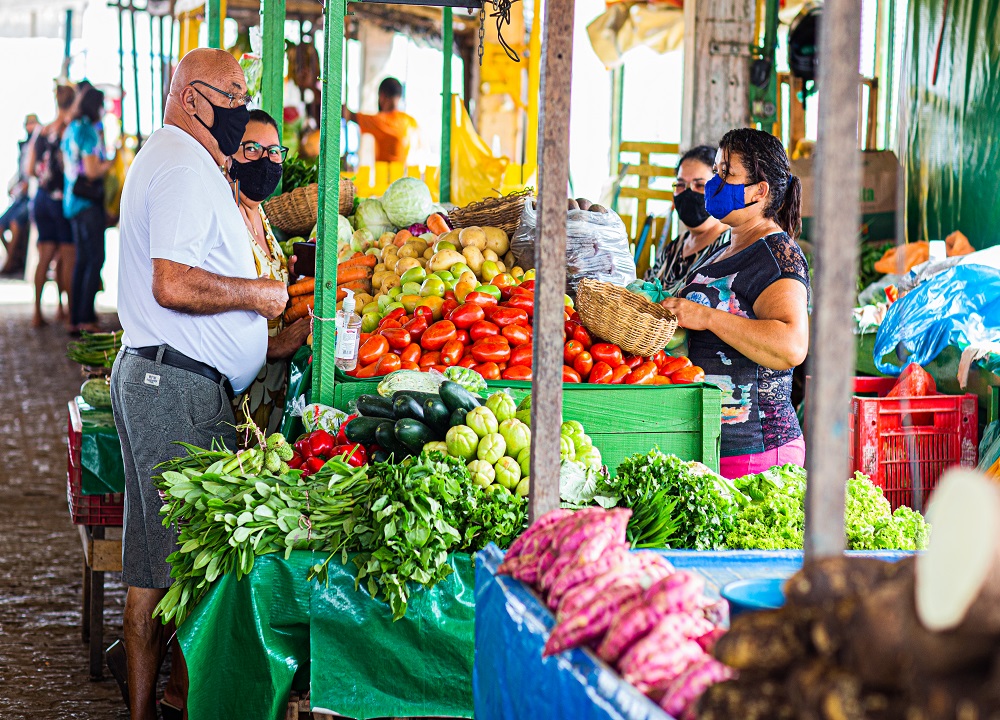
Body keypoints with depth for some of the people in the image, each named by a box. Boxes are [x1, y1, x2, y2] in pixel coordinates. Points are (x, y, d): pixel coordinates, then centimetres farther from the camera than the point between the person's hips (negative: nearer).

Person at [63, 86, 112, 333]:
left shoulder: (70, 130, 14)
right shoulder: (88, 132, -13)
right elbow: (92, 171, -17)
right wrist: (113, 160, -3)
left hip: (72, 201, 9)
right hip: (88, 202, -9)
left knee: (82, 259, 11)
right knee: (96, 258, -8)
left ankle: (75, 320, 11)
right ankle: (86, 318, -11)